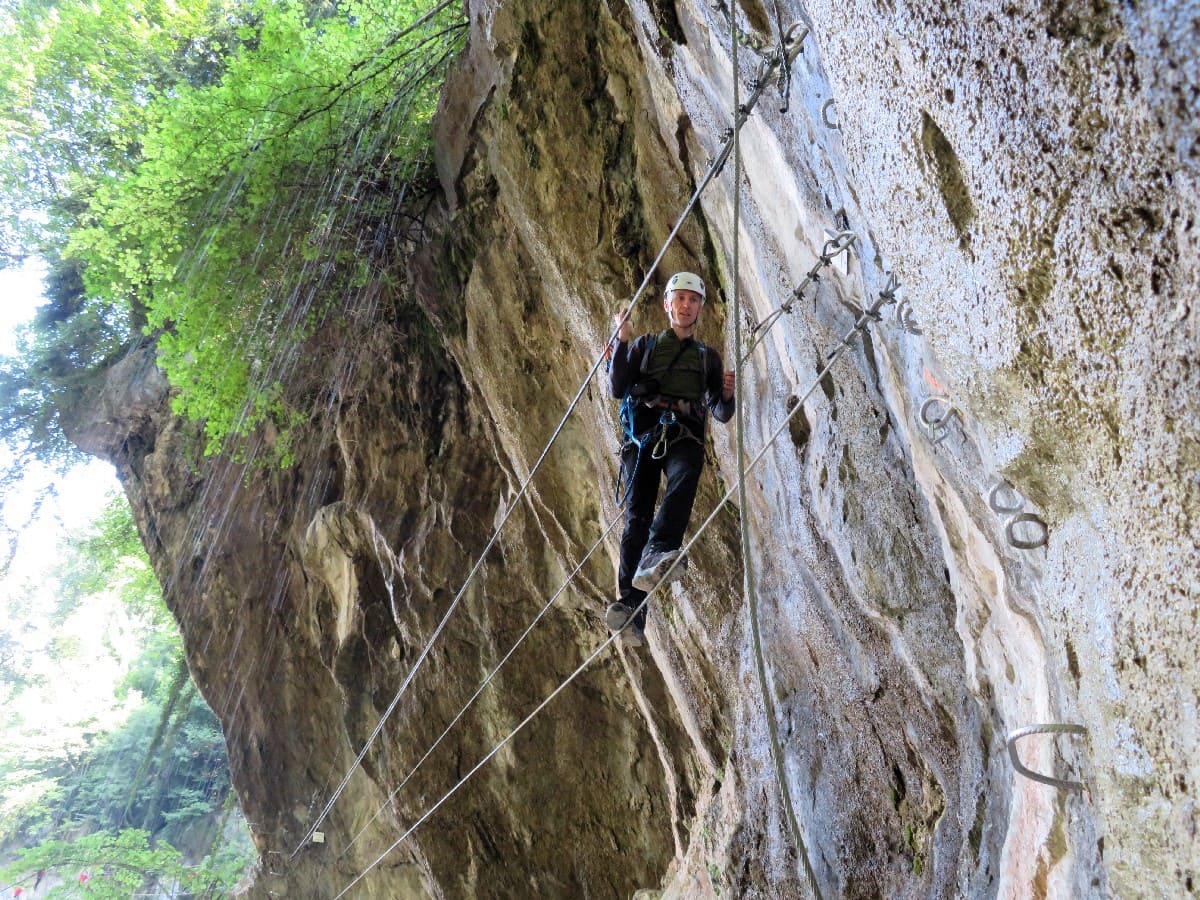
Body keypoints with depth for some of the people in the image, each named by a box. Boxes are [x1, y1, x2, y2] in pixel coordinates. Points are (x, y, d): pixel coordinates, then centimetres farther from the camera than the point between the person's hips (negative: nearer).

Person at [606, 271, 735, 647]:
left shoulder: (708, 357, 27)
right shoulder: (644, 346, 25)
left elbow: (721, 414, 23)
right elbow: (617, 389, 10)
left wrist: (727, 394, 0)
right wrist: (622, 342, -1)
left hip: (684, 436, 1)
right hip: (642, 435, 0)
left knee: (684, 476, -37)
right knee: (637, 514, -21)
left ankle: (656, 556, -57)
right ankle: (631, 608, -33)